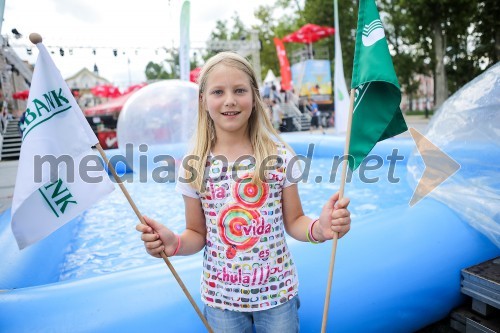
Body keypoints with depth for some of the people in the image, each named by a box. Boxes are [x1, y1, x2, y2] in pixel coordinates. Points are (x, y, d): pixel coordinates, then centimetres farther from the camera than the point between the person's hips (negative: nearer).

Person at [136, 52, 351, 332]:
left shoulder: (280, 156, -11)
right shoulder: (193, 166, -9)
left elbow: (293, 221, -3)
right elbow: (197, 234, 0)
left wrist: (318, 228, -22)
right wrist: (175, 244, -20)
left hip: (277, 292, 0)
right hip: (220, 296, 1)